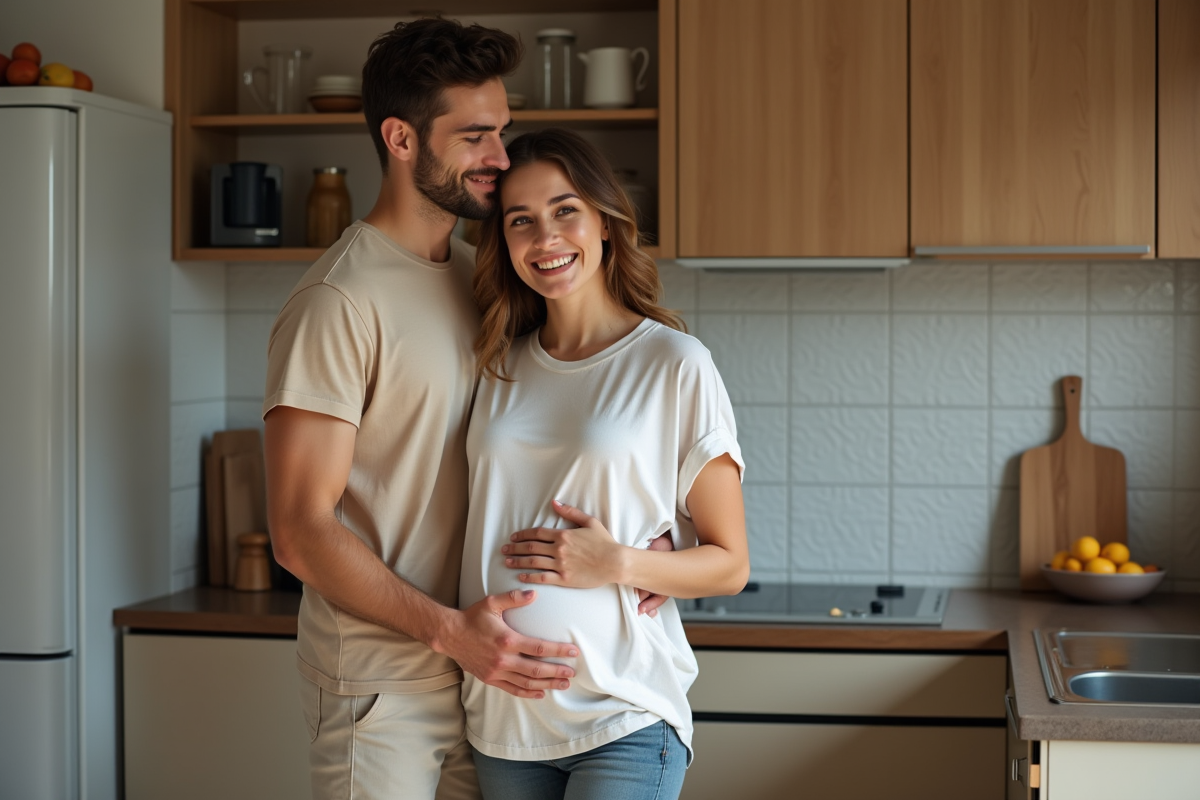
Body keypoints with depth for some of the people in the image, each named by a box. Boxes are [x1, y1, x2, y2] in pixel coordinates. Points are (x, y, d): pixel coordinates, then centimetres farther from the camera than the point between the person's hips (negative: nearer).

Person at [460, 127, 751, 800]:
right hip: (502, 712, 4)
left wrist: (619, 563, -16)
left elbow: (729, 565, -1)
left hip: (624, 718, -4)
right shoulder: (500, 367, 9)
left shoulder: (677, 366, -4)